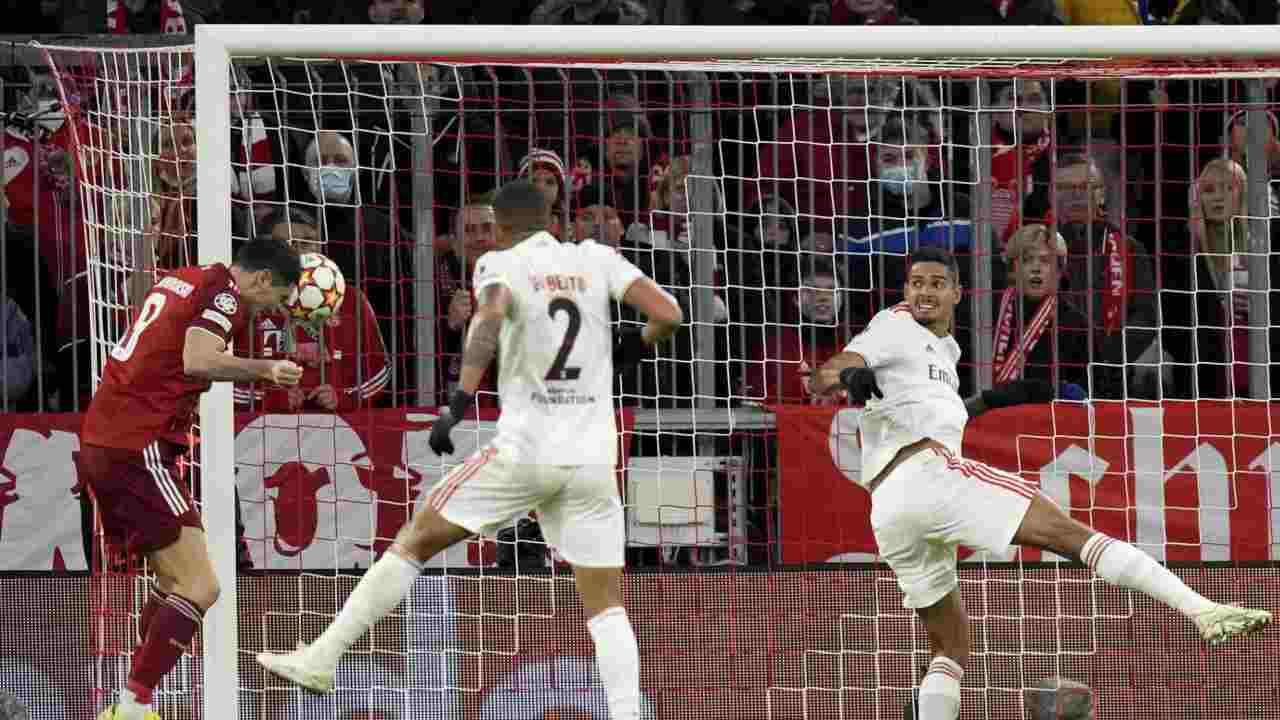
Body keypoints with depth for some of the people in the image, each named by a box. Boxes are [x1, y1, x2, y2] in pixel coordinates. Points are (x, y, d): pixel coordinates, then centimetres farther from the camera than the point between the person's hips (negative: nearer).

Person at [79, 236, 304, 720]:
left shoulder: (181, 281, 18)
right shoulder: (225, 291, -8)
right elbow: (198, 360, -23)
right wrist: (265, 369, -20)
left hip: (100, 440, 10)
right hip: (139, 449, -10)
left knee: (176, 583, 18)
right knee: (199, 588, -10)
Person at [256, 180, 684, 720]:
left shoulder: (502, 264, -1)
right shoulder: (596, 260, 8)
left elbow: (491, 314, -23)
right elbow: (668, 314, 0)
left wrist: (460, 401, -29)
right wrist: (633, 347, 21)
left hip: (525, 449, -3)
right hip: (592, 460, 3)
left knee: (415, 540, 9)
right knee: (604, 605, 7)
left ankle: (321, 659, 9)